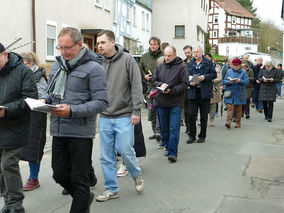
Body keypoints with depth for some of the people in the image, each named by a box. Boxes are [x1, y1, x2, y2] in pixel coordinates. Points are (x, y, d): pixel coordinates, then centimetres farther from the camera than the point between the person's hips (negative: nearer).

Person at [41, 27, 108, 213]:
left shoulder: (94, 68, -8)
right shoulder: (58, 65, 12)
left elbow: (101, 103, -14)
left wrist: (72, 111, -25)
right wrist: (44, 100, -2)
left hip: (81, 132, -6)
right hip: (58, 130, 7)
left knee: (79, 180, 5)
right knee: (60, 175, 15)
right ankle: (85, 198, 40)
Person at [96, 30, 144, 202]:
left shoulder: (127, 60, -4)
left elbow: (136, 86, -7)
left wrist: (136, 111, -12)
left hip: (124, 116, -4)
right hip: (105, 117, 4)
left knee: (125, 150, -5)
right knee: (107, 156, 7)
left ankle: (137, 175, 26)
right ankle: (111, 189, 21)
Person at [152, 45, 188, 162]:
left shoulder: (181, 66, -2)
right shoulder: (160, 67, 11)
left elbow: (184, 84, -6)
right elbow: (154, 80, 13)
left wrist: (171, 90, -17)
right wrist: (161, 84, -9)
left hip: (175, 103, -4)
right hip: (161, 102, 5)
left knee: (174, 129, -7)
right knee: (164, 128, 13)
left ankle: (172, 152, -5)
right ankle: (167, 147, 29)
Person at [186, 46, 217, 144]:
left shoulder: (208, 63, 3)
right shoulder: (190, 64, 11)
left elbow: (214, 74, 0)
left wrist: (204, 77, -15)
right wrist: (190, 82, -10)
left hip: (205, 92, -2)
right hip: (193, 92, 2)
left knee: (204, 116, 6)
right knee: (192, 115, -1)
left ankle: (202, 136, 17)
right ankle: (192, 136, 9)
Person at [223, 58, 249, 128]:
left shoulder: (243, 72, 4)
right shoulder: (229, 71, 9)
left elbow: (247, 82, -5)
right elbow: (224, 81, 6)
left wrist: (240, 81, -21)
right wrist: (228, 82, -15)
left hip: (239, 93, -1)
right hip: (230, 93, 1)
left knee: (238, 109, 7)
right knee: (230, 107, -9)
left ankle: (238, 123, 17)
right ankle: (228, 122, -16)